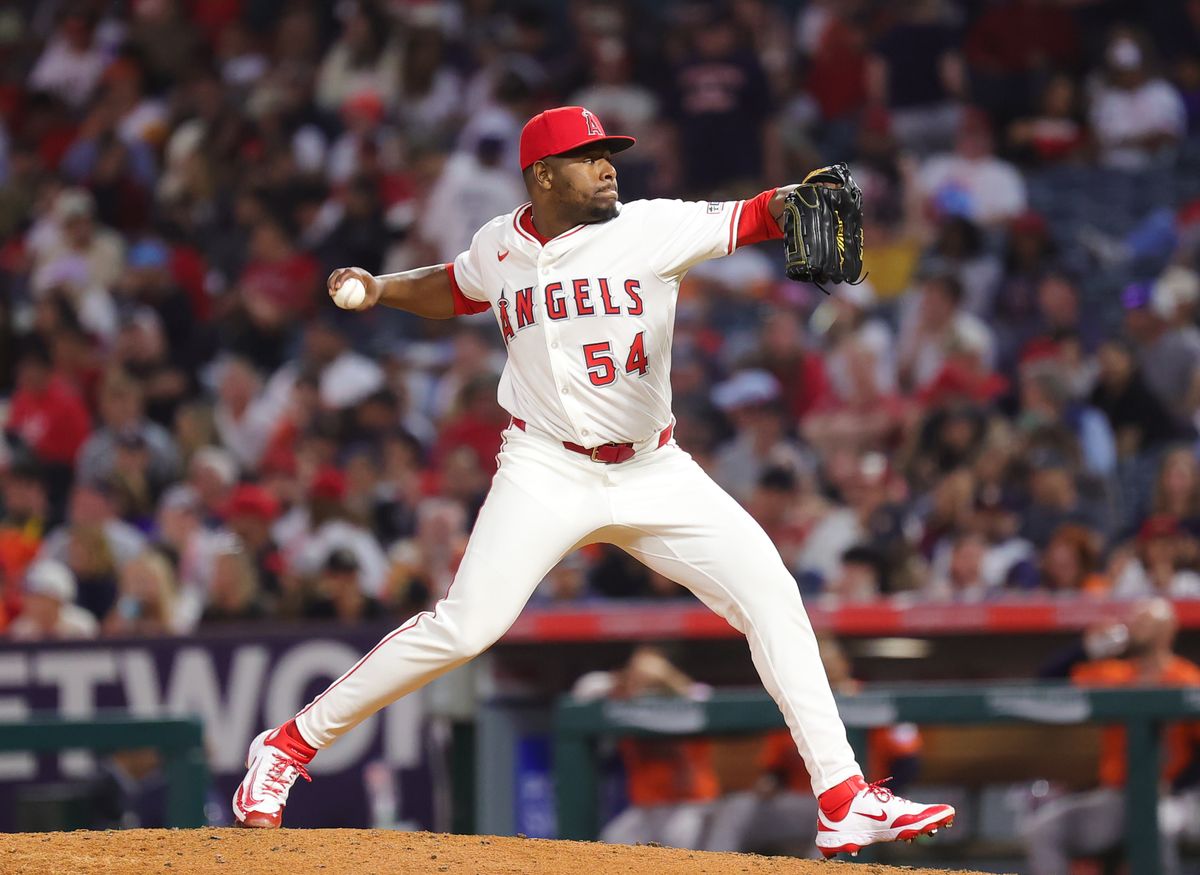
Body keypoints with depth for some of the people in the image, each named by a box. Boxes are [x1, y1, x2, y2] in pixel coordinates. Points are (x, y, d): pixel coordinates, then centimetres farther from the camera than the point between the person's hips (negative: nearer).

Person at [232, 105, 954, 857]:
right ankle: (288, 747, -2)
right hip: (547, 473, -2)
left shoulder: (653, 229, -7)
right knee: (465, 626, -16)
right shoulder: (500, 247, 0)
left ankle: (844, 801, -5)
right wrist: (381, 289, 5)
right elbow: (454, 290, 22)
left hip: (654, 474, 2)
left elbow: (753, 217, -16)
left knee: (771, 595, -9)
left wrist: (797, 202, -38)